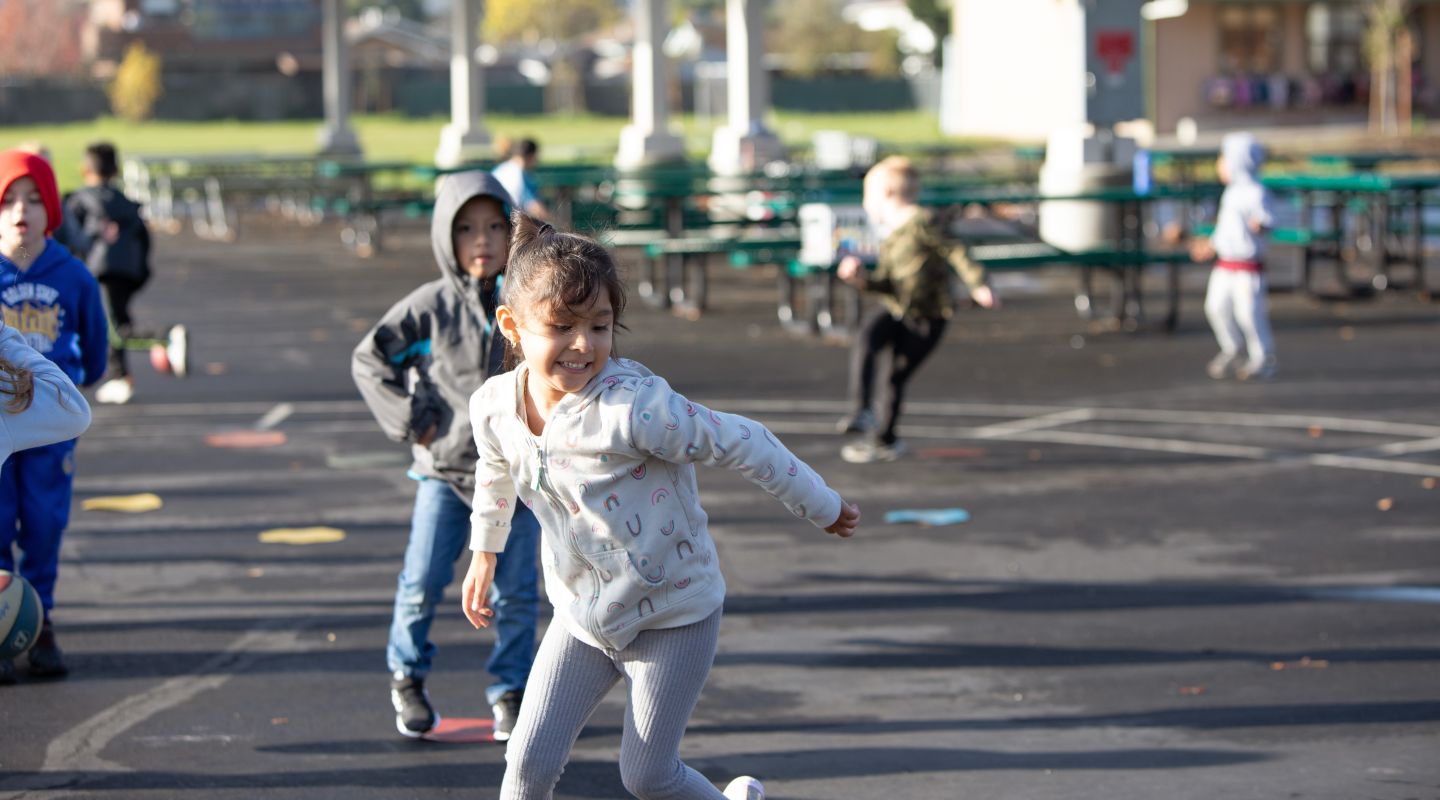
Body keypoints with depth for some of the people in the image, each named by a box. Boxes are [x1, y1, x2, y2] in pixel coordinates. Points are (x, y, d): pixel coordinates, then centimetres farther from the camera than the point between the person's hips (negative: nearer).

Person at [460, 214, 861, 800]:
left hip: (674, 616, -4)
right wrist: (483, 552, 28)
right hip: (583, 616, 5)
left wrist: (823, 508, -7)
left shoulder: (636, 407, -31)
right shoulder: (494, 407, -11)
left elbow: (744, 445, -19)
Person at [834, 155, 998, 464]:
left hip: (926, 319, -6)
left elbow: (954, 251, -13)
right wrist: (862, 279, -10)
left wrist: (978, 285, -21)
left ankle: (886, 439, 19)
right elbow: (886, 284, 8)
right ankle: (862, 412, -28)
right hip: (893, 308, 6)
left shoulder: (921, 222, -11)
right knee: (865, 340, -25)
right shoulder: (889, 239, 14)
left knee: (898, 377, 0)